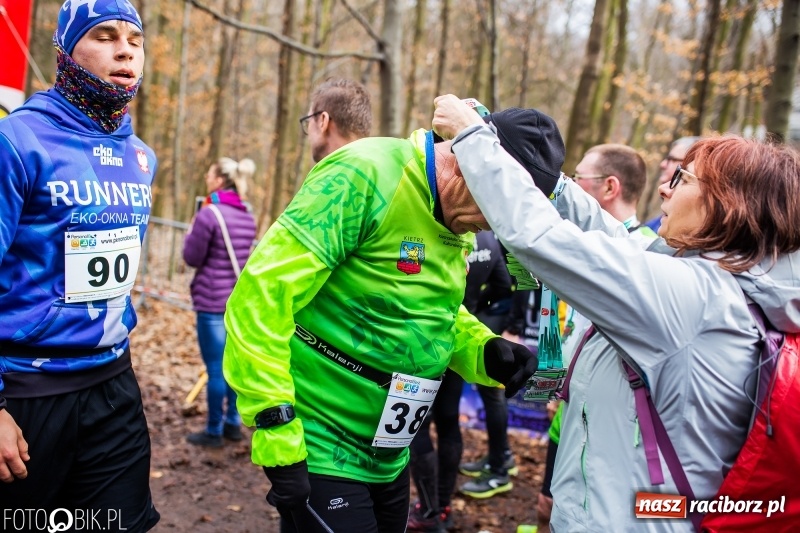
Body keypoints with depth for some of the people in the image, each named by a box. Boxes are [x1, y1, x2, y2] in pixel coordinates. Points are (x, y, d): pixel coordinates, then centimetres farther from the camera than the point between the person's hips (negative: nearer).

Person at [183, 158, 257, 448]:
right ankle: (233, 423, 26)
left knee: (215, 368, 2)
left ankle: (214, 431, 13)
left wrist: (192, 232, 9)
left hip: (213, 301, -7)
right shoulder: (247, 217, 9)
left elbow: (192, 257, -8)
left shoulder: (209, 213, -14)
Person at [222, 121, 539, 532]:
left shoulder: (457, 220, 3)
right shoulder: (368, 174, -22)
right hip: (322, 453, -8)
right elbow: (260, 296, -26)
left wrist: (486, 352, -3)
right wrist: (277, 436, -25)